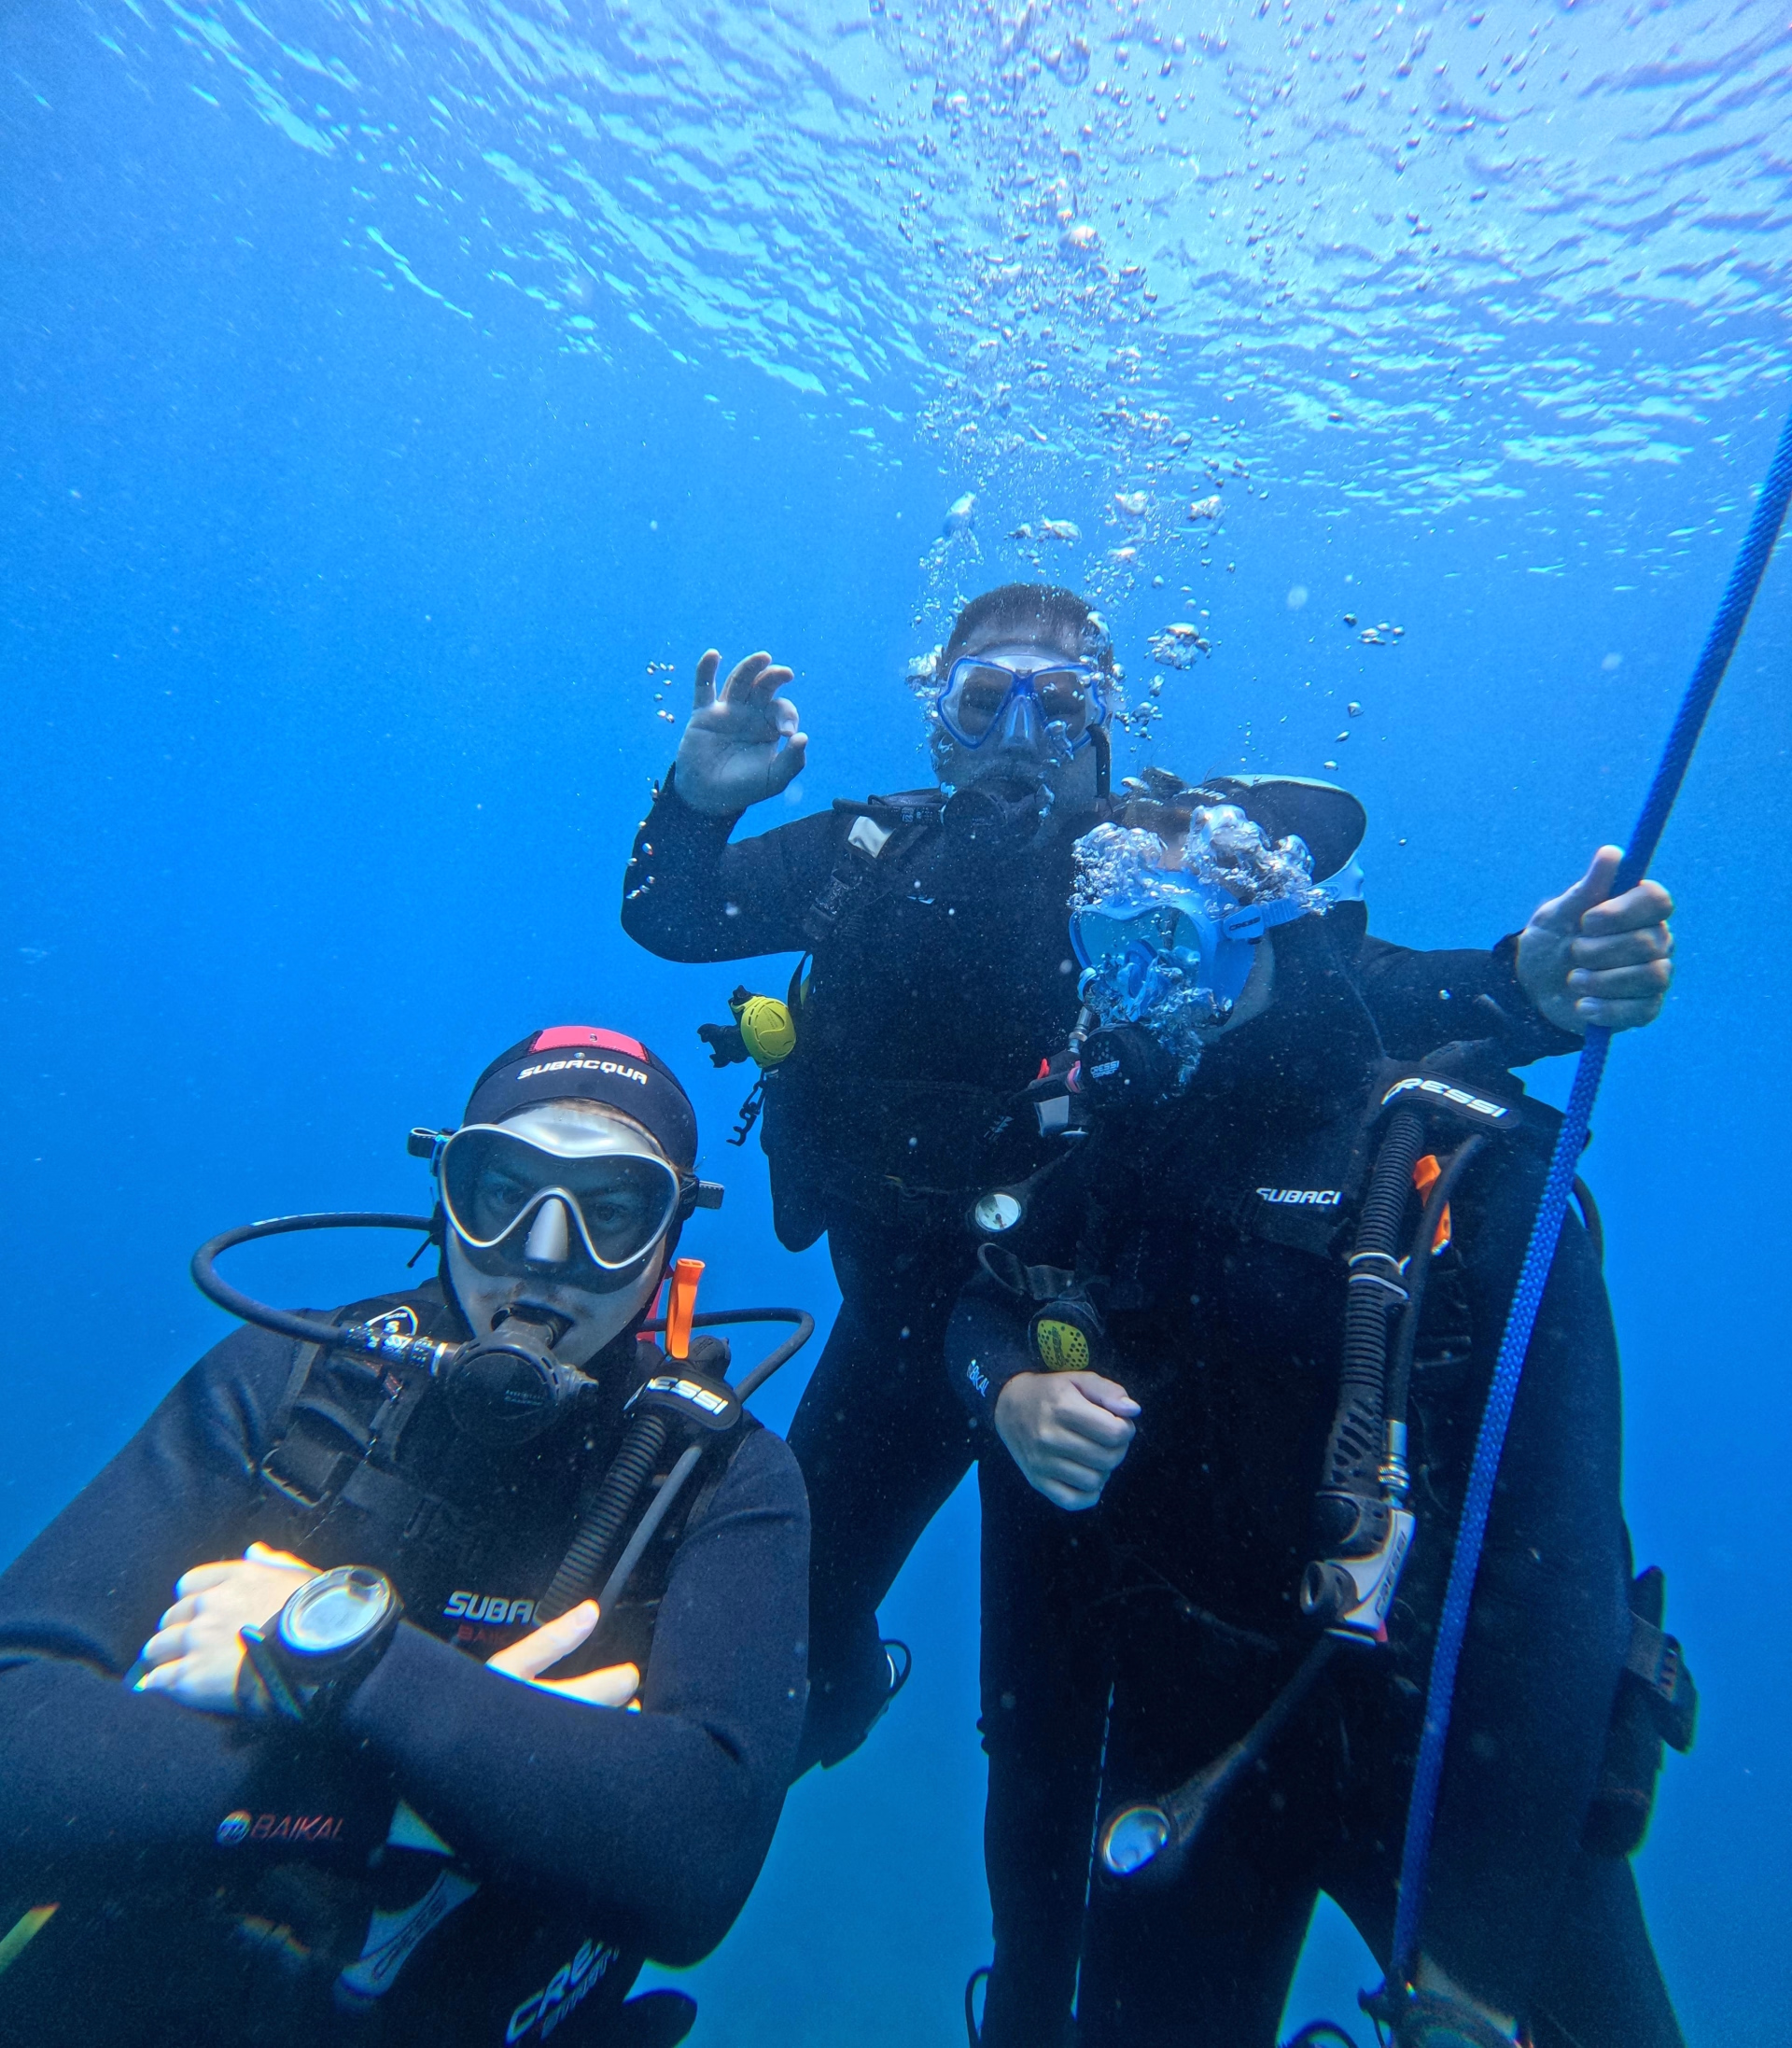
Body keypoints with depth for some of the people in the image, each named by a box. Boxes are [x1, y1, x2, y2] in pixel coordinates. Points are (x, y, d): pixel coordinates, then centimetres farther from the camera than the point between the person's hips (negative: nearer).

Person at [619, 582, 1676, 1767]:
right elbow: (662, 917, 1)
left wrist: (1529, 986, -42)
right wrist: (700, 801, -18)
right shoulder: (874, 850, -3)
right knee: (793, 1615, 16)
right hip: (902, 1311, 3)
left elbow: (1365, 992, -23)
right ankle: (844, 1710, 54)